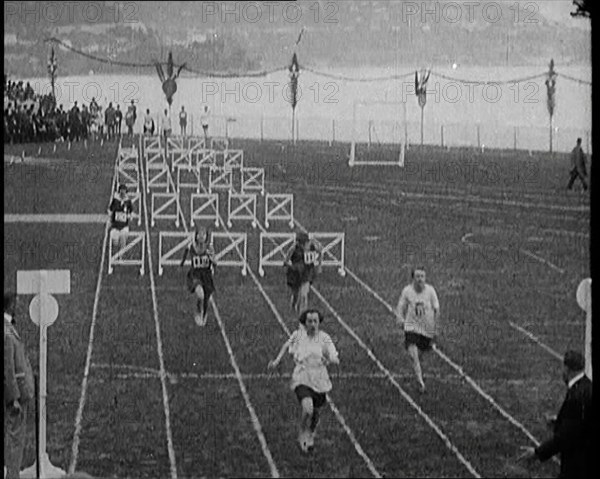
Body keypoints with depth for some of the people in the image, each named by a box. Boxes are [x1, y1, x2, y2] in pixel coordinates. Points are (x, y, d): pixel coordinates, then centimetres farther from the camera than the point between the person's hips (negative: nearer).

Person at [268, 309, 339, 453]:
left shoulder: (324, 338, -9)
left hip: (319, 380, 2)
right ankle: (302, 434, 4)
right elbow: (287, 345, 17)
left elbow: (336, 360, -14)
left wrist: (330, 360, -36)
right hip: (302, 380, -2)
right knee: (308, 409, -25)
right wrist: (277, 360, 11)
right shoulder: (298, 335, -5)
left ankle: (311, 435, 49)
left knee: (316, 412, 17)